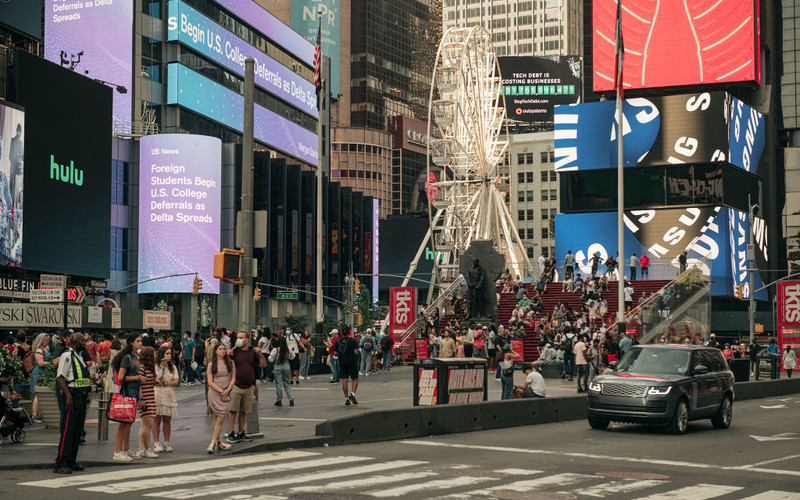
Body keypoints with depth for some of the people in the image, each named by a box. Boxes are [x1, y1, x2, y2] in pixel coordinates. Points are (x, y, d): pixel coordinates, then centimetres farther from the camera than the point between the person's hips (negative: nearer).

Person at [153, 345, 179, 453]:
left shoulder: (173, 367, 13)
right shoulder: (155, 366, 1)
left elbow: (176, 381, 3)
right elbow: (156, 381, -8)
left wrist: (165, 383, -13)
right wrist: (162, 369, -16)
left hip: (169, 395, 3)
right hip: (158, 394, -3)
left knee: (167, 420, 4)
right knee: (157, 420, -3)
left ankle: (167, 443, 9)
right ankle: (156, 443, 0)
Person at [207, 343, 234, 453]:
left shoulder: (230, 363, 7)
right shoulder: (212, 364, 2)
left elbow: (233, 378, 5)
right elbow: (210, 382, -3)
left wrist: (227, 390, -9)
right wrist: (221, 391, -11)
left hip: (226, 393, 1)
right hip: (214, 393, -1)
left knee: (221, 419, -7)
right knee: (217, 418, 3)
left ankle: (214, 442, -8)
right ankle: (218, 442, 10)